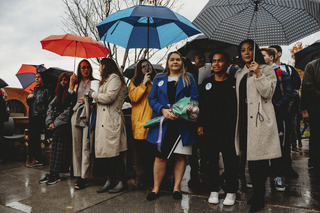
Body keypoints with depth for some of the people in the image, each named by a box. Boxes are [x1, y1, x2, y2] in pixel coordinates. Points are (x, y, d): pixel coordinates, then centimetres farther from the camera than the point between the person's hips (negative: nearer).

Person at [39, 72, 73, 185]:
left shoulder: (71, 94, -6)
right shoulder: (58, 94, 17)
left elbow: (68, 111, -13)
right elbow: (50, 107, 14)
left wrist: (56, 123, -10)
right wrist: (50, 122, 0)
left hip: (64, 126, -7)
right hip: (56, 126, 7)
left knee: (61, 149, -4)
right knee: (54, 148, 6)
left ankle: (56, 174, 1)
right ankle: (52, 173, 10)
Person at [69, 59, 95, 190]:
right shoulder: (76, 83, 18)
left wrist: (86, 100, -7)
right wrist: (71, 83, 4)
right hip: (76, 115, 4)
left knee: (86, 147, -7)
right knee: (76, 146, 5)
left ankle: (83, 177, -4)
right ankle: (77, 175, 13)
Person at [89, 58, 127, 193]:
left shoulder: (114, 77, -3)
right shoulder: (106, 80, 26)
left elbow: (109, 97, -16)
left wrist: (93, 94, -3)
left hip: (112, 120, -9)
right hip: (103, 120, 9)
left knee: (114, 153, -6)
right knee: (106, 152, 7)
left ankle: (121, 181, 3)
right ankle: (110, 180, 14)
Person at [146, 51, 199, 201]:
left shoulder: (188, 78, 10)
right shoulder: (159, 79, 14)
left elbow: (195, 99, 2)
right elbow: (152, 99, 8)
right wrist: (163, 110, -10)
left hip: (182, 124, 0)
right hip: (163, 124, 1)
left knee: (180, 156, 5)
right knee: (160, 156, 2)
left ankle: (176, 187, 19)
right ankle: (156, 188, 15)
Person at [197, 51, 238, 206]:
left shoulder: (234, 83, 2)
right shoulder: (206, 83, 8)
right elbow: (201, 105, 8)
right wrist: (200, 125, 3)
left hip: (229, 128, -2)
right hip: (210, 128, 2)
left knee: (230, 159, 5)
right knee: (212, 159, 10)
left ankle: (231, 191, 21)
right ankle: (214, 190, 24)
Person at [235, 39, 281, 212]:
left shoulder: (266, 69, 2)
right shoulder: (239, 73, 19)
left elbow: (267, 92, -9)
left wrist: (258, 74, -16)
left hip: (259, 117, -5)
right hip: (245, 117, 6)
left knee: (259, 156, -5)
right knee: (250, 155, 7)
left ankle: (259, 198, 7)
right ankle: (257, 193, 20)